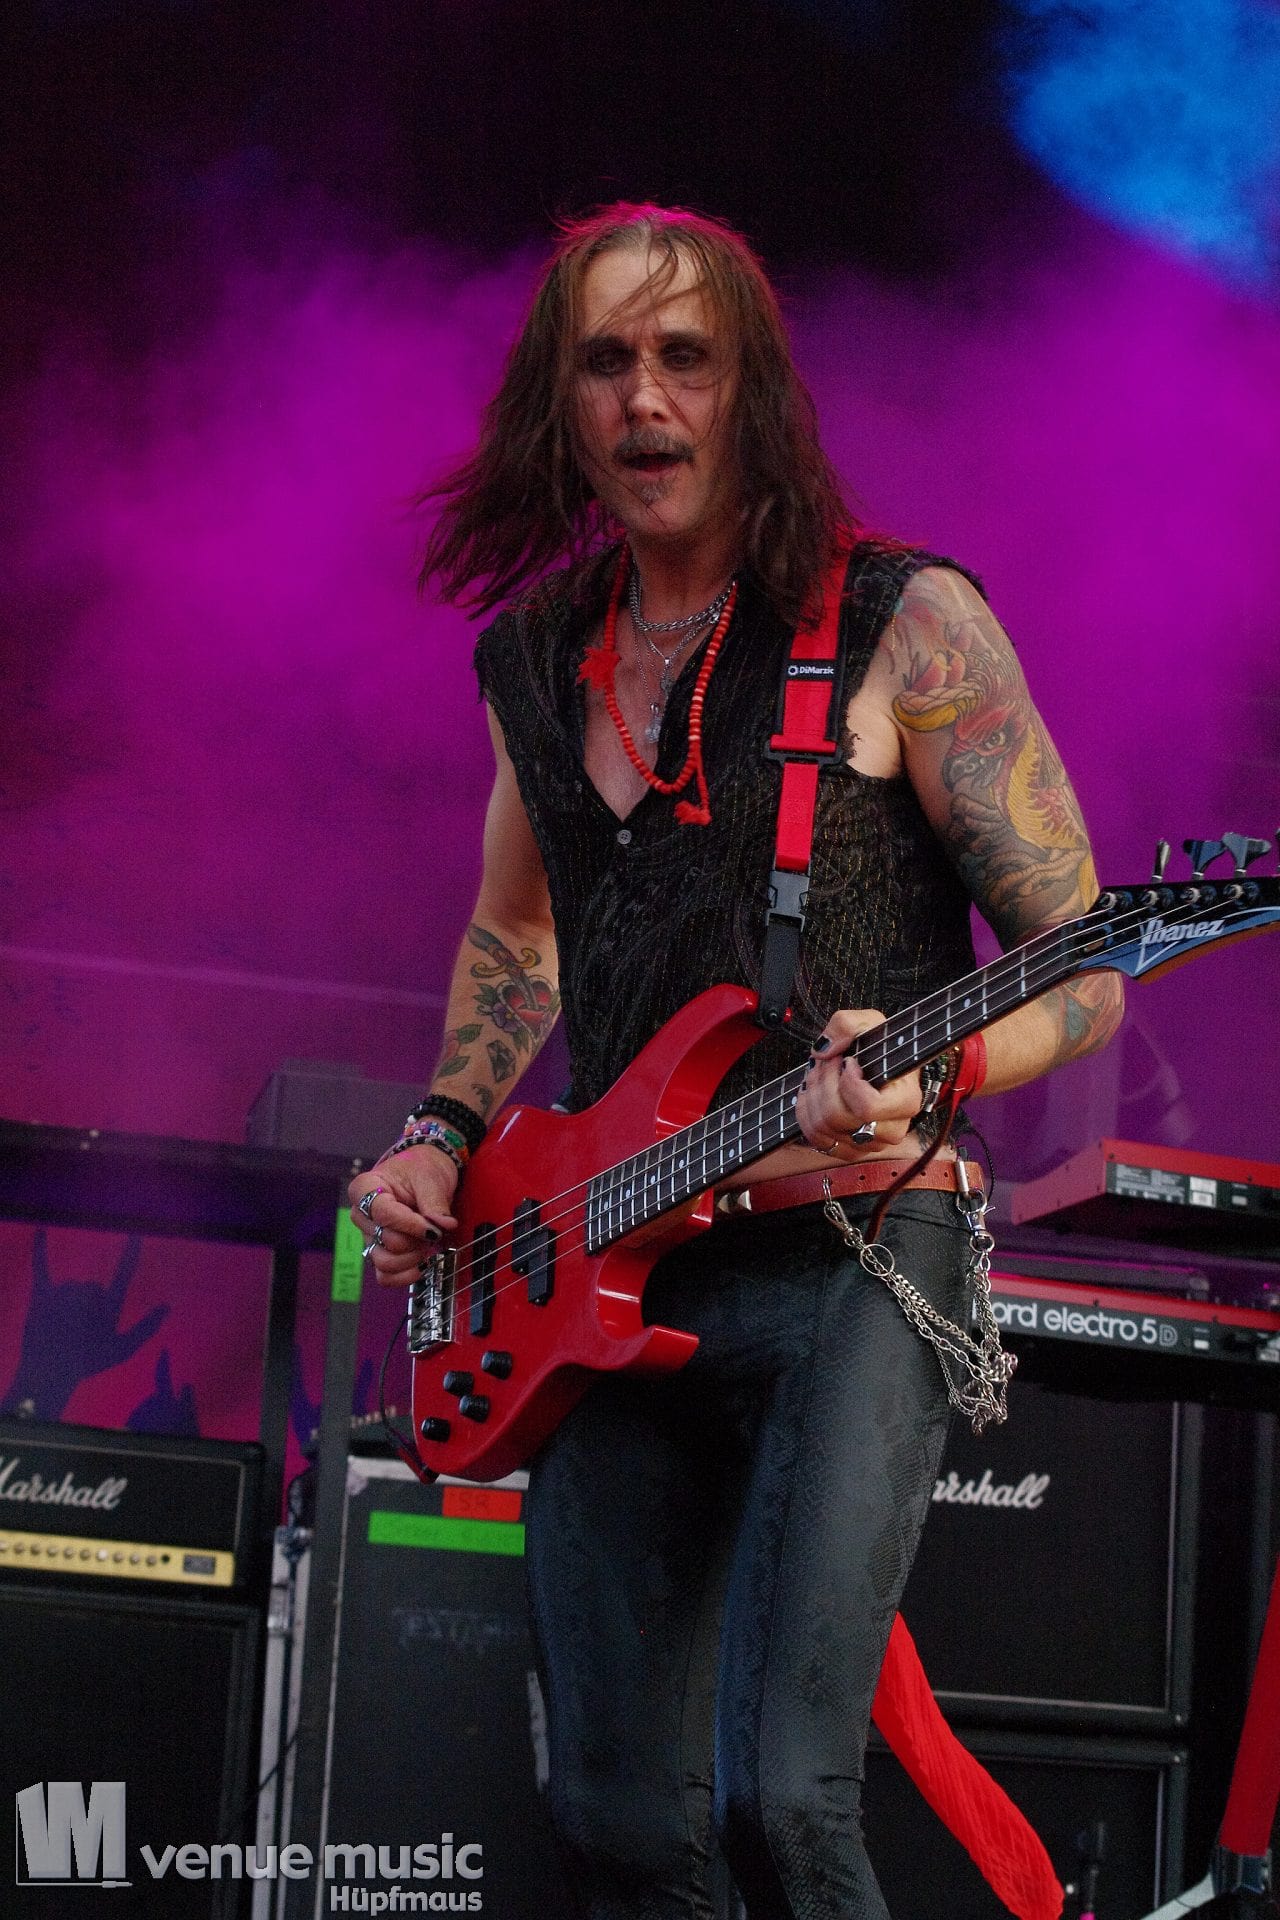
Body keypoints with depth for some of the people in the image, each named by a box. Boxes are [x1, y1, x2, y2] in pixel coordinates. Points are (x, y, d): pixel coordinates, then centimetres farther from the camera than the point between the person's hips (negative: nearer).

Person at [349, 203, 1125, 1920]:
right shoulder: (533, 656, 12)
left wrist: (920, 1087, -24)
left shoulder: (905, 625, -5)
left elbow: (1083, 969, -5)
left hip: (849, 1258, -5)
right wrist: (442, 1139, 15)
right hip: (604, 1284, 5)